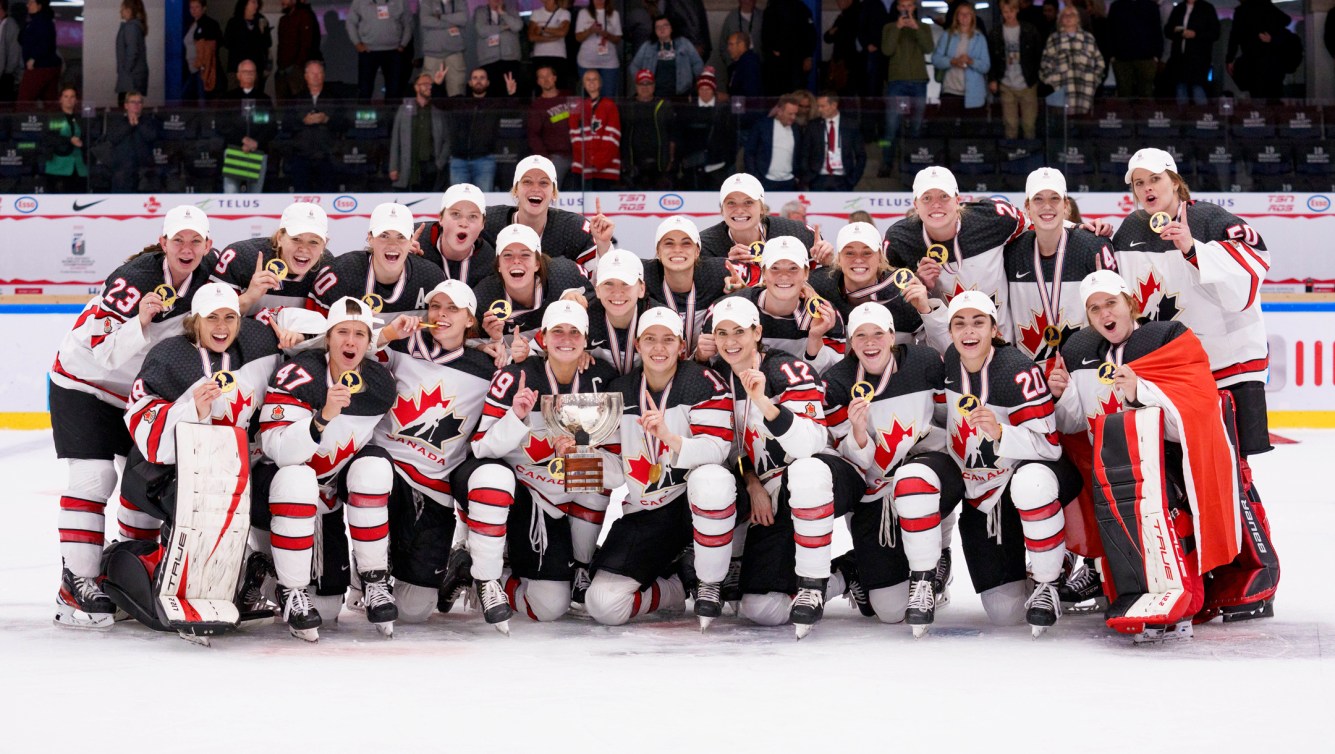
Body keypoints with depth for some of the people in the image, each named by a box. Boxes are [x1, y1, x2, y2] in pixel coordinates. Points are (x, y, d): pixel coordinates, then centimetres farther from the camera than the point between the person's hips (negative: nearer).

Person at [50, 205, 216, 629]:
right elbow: (106, 354, -31)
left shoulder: (207, 274, -10)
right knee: (94, 478, -17)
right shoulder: (133, 280, -29)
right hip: (84, 380, -7)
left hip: (142, 388, 7)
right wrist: (141, 320, -45)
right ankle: (76, 585, -17)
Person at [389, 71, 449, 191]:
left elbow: (447, 140, 8)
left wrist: (440, 163, -4)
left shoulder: (439, 111, 9)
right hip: (412, 168, 0)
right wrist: (393, 168, 3)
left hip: (432, 167, 0)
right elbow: (395, 141, 9)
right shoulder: (404, 110, 10)